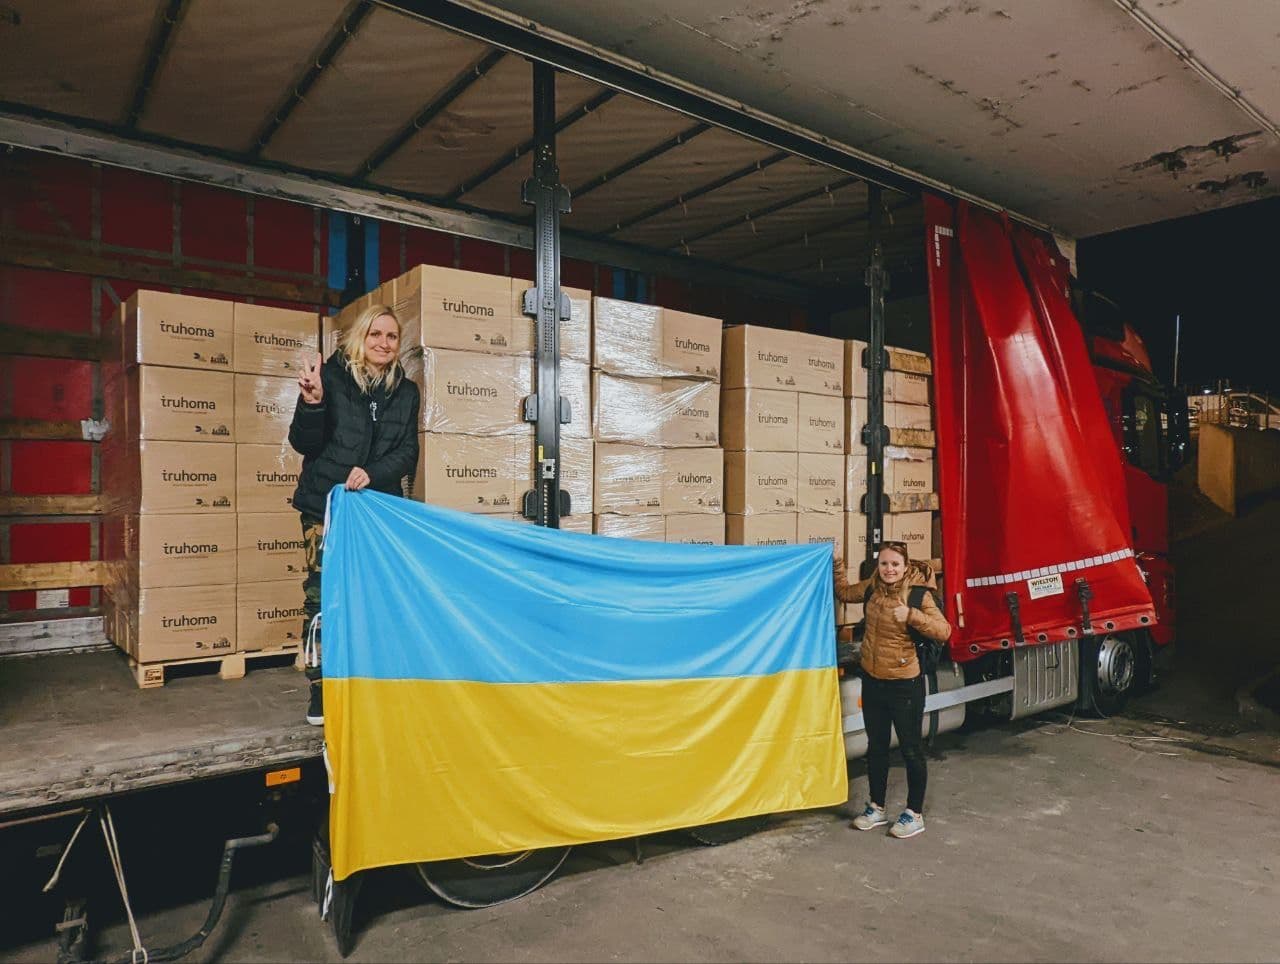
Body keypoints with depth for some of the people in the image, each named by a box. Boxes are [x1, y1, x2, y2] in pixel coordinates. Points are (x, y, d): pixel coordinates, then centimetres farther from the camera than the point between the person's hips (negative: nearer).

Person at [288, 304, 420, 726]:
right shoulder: (331, 377, -3)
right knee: (323, 595, -3)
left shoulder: (406, 391, 7)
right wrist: (311, 403, -22)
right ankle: (321, 692, 8)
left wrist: (372, 473, -16)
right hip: (325, 504, -3)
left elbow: (407, 454, 2)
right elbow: (304, 444, -4)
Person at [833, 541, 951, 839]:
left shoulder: (918, 594, -16)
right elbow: (845, 593, 18)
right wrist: (837, 567, 4)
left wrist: (911, 615, -35)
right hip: (872, 680, 6)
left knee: (911, 749, 8)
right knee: (876, 747, 17)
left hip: (904, 684, -6)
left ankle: (915, 814, 24)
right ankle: (876, 808, 33)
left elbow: (944, 631, -23)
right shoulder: (872, 588, 0)